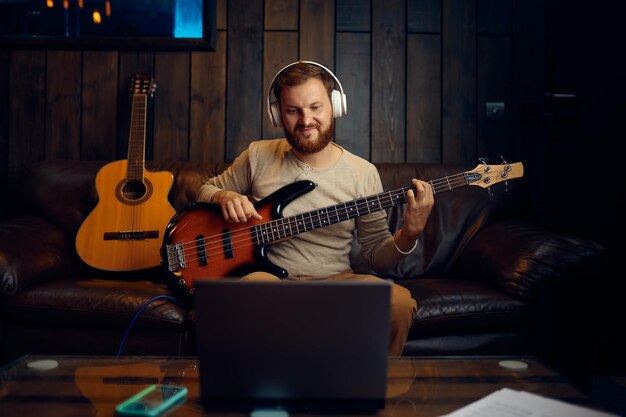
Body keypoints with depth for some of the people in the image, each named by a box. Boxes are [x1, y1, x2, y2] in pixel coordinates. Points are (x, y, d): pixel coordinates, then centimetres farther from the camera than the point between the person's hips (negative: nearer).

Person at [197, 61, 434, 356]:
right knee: (256, 286, -37)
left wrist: (409, 235, -14)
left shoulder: (363, 173, 4)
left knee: (399, 302, -28)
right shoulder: (259, 156, 5)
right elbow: (207, 190, 19)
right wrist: (225, 197, -4)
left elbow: (376, 255, 7)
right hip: (270, 277, -1)